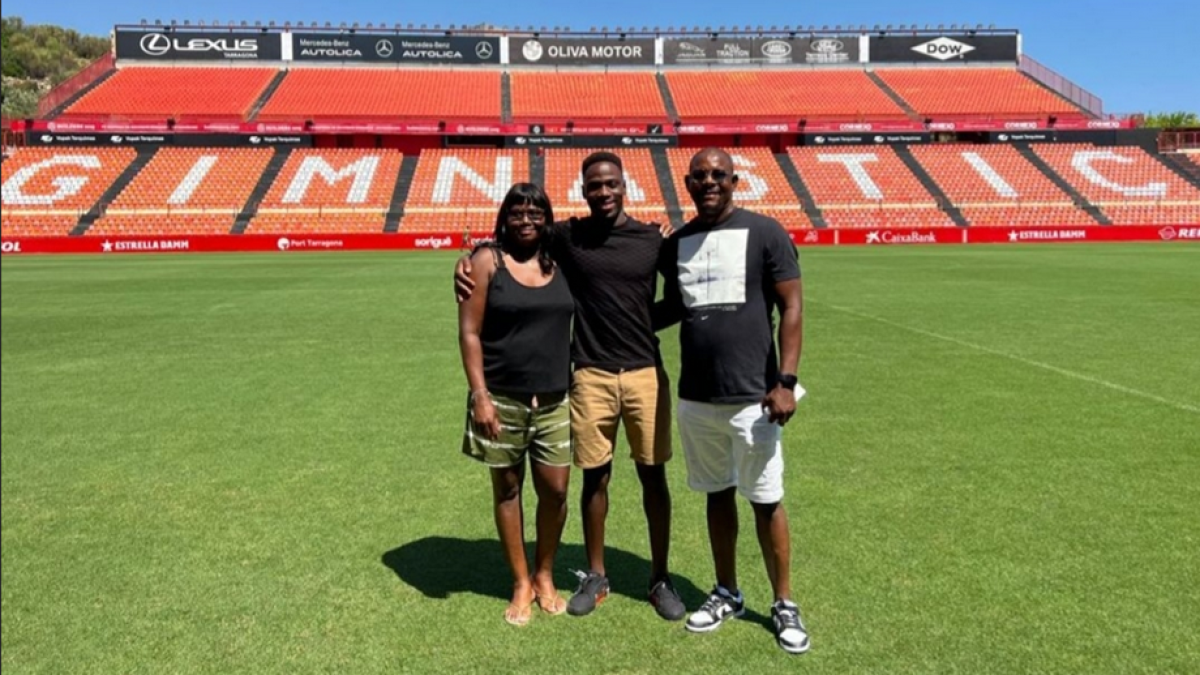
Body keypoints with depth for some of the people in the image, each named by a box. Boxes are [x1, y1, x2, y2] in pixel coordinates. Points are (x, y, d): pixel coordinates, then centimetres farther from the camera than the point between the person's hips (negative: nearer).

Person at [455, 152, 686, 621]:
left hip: (645, 372, 1)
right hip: (591, 375, 0)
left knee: (653, 476, 7)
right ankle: (596, 576, 27)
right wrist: (466, 262, -8)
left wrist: (643, 325, -4)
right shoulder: (566, 236, -1)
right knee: (595, 477, 9)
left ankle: (660, 580, 23)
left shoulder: (652, 239, 1)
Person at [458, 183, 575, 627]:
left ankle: (545, 576, 28)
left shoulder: (560, 262, 5)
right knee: (507, 489, 10)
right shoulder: (487, 261, -5)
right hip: (502, 399, -3)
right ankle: (521, 583, 26)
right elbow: (469, 331, -8)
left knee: (555, 490, 6)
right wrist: (479, 394, -13)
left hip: (555, 398, 3)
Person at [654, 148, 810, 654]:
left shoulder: (764, 232, -4)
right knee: (717, 494, 16)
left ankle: (784, 605, 22)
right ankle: (727, 594, 32)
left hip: (752, 395, -4)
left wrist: (786, 380, -13)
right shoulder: (676, 244, 9)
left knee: (767, 501, 4)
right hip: (695, 397, 5)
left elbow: (791, 307, -6)